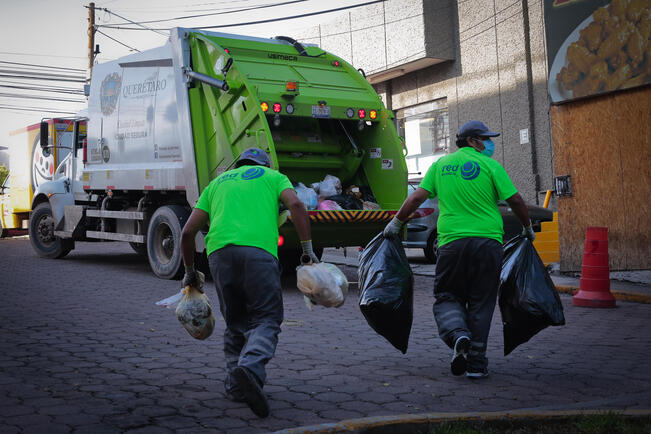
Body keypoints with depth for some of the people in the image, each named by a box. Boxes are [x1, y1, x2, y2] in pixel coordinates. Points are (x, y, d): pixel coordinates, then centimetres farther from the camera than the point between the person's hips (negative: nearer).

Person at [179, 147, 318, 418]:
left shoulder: (217, 182, 32)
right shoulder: (273, 177, 24)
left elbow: (188, 232, 25)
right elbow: (296, 205, 2)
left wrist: (189, 270, 35)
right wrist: (308, 249, 2)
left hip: (219, 251, 3)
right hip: (258, 249, -3)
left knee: (235, 322, 17)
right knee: (266, 319, 1)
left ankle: (236, 385, 11)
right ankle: (250, 366, -26)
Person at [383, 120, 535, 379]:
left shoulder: (441, 165, 10)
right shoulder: (490, 166, 2)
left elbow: (417, 198, 7)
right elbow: (515, 201, 1)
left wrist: (396, 223, 18)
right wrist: (527, 227, 18)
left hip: (452, 242, 1)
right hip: (488, 241, -1)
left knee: (446, 297, 13)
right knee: (481, 303, 7)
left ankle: (457, 334, -16)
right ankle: (476, 364, 10)